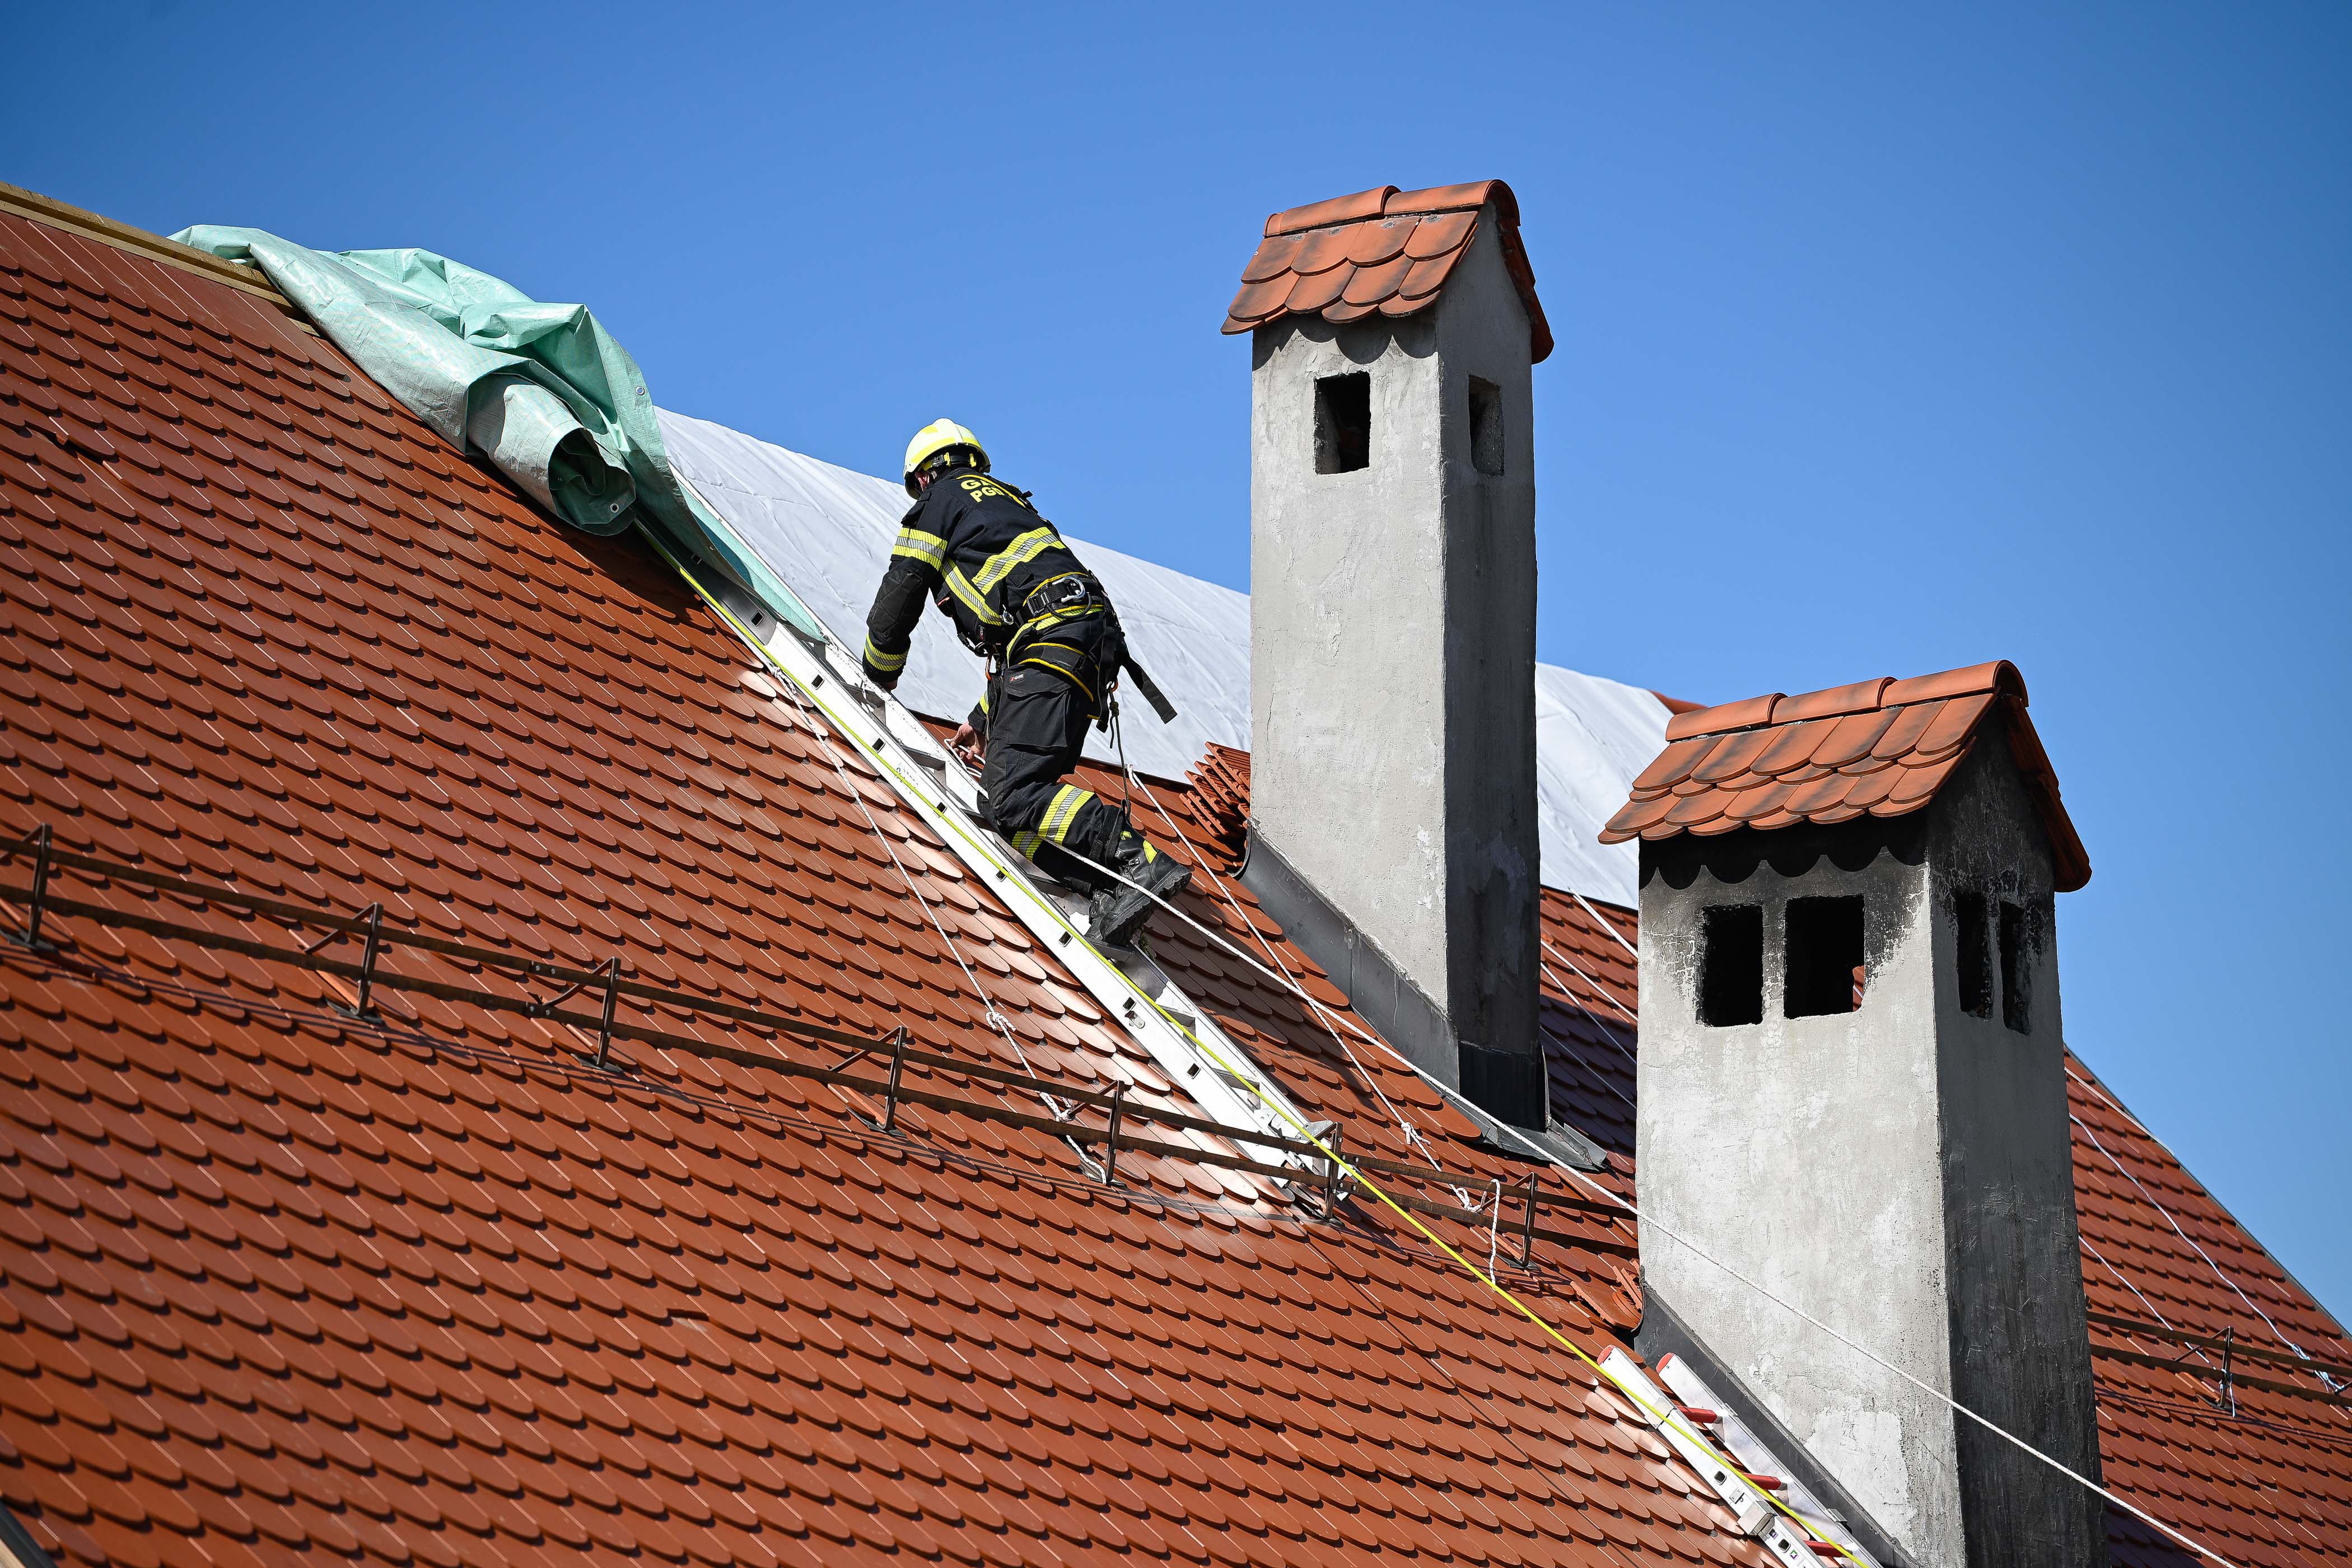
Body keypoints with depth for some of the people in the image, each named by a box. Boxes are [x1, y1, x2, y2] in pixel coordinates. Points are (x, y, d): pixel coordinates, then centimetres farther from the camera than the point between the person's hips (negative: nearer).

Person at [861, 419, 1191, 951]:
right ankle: (1113, 895, -14)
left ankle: (1141, 863, -34)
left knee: (1013, 795, -20)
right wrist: (985, 719, 45)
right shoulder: (1007, 502, 38)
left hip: (1052, 642, -9)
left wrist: (876, 682, 29)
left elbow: (898, 599, 12)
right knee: (999, 801, 3)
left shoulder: (940, 501, 13)